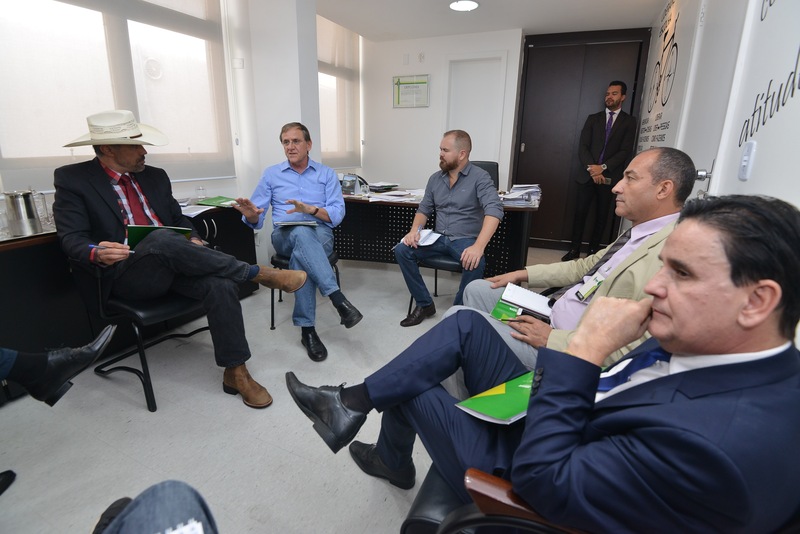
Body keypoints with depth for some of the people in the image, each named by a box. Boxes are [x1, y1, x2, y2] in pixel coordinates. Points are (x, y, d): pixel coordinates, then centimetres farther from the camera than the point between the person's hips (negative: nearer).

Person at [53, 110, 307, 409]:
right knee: (163, 239, -37)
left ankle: (235, 373, -16)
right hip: (127, 273, -4)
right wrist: (96, 253, -27)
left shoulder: (155, 176, 17)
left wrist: (193, 240, -2)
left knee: (221, 284, -27)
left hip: (171, 265, 4)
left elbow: (179, 218, 21)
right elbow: (72, 239, -3)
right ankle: (257, 273, -23)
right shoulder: (73, 179, 4)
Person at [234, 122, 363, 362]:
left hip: (320, 235, 0)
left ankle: (307, 328, -34)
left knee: (301, 253, -38)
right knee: (302, 234, -38)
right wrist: (251, 214, -20)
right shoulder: (271, 174, 12)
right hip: (285, 235, 0)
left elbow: (337, 214, -3)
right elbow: (257, 220, 6)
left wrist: (310, 209, -21)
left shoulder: (326, 174, 10)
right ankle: (338, 298, -44)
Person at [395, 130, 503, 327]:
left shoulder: (480, 177, -10)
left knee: (475, 263, -36)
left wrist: (478, 246, -38)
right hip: (439, 238, 5)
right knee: (402, 250, -15)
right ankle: (424, 304, -4)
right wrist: (415, 230, -9)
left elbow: (494, 210, -23)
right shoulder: (435, 178, 9)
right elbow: (424, 209, 15)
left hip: (466, 240, -5)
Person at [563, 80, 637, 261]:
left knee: (602, 215, 5)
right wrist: (592, 168, -13)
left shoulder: (629, 121, 6)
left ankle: (593, 250, 14)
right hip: (587, 175, 1)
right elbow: (582, 147, 2)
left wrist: (603, 167, -16)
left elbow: (625, 151, -4)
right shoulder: (593, 118, 11)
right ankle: (574, 249, 8)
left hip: (609, 176, -1)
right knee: (580, 212, -1)